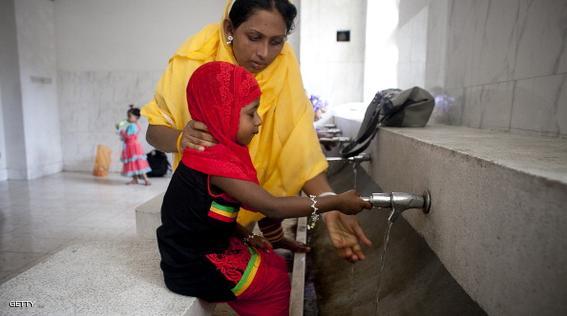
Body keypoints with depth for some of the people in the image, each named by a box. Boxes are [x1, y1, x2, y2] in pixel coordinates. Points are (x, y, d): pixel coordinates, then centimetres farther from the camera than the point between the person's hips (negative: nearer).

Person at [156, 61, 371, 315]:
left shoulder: (210, 151, 3)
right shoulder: (217, 161, -28)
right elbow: (273, 207, -30)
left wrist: (244, 235, 0)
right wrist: (337, 202, -24)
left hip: (200, 249, 8)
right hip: (197, 270, -8)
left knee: (277, 264, 14)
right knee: (276, 280, 3)